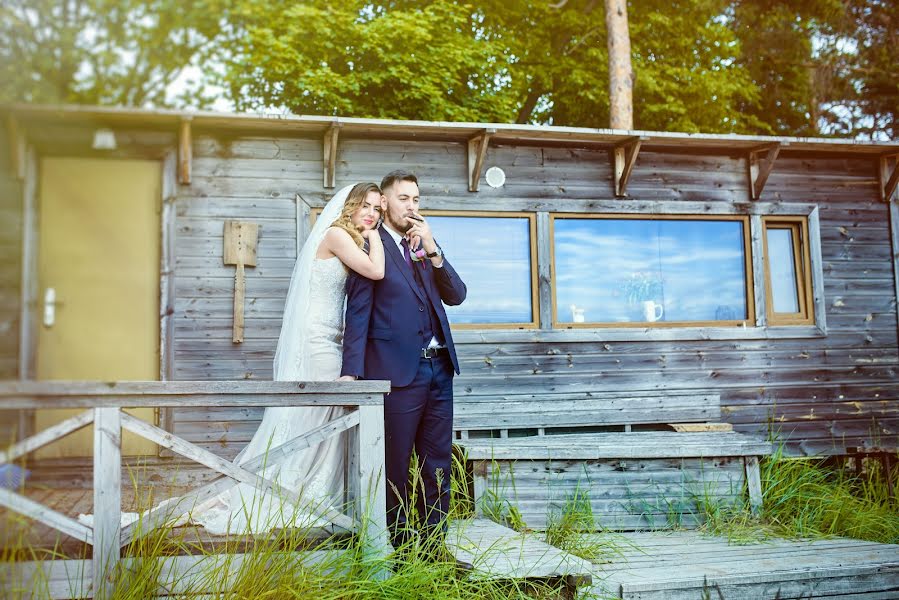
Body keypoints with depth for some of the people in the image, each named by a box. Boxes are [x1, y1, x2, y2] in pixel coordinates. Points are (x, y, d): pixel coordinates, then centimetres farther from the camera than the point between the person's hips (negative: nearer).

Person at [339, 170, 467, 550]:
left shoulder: (427, 245, 16)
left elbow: (456, 295, 7)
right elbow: (358, 314, -7)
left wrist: (432, 250, -6)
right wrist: (352, 372, -15)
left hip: (439, 367, 6)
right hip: (397, 371, -6)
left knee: (437, 465, 10)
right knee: (395, 466, 3)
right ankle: (397, 545, 14)